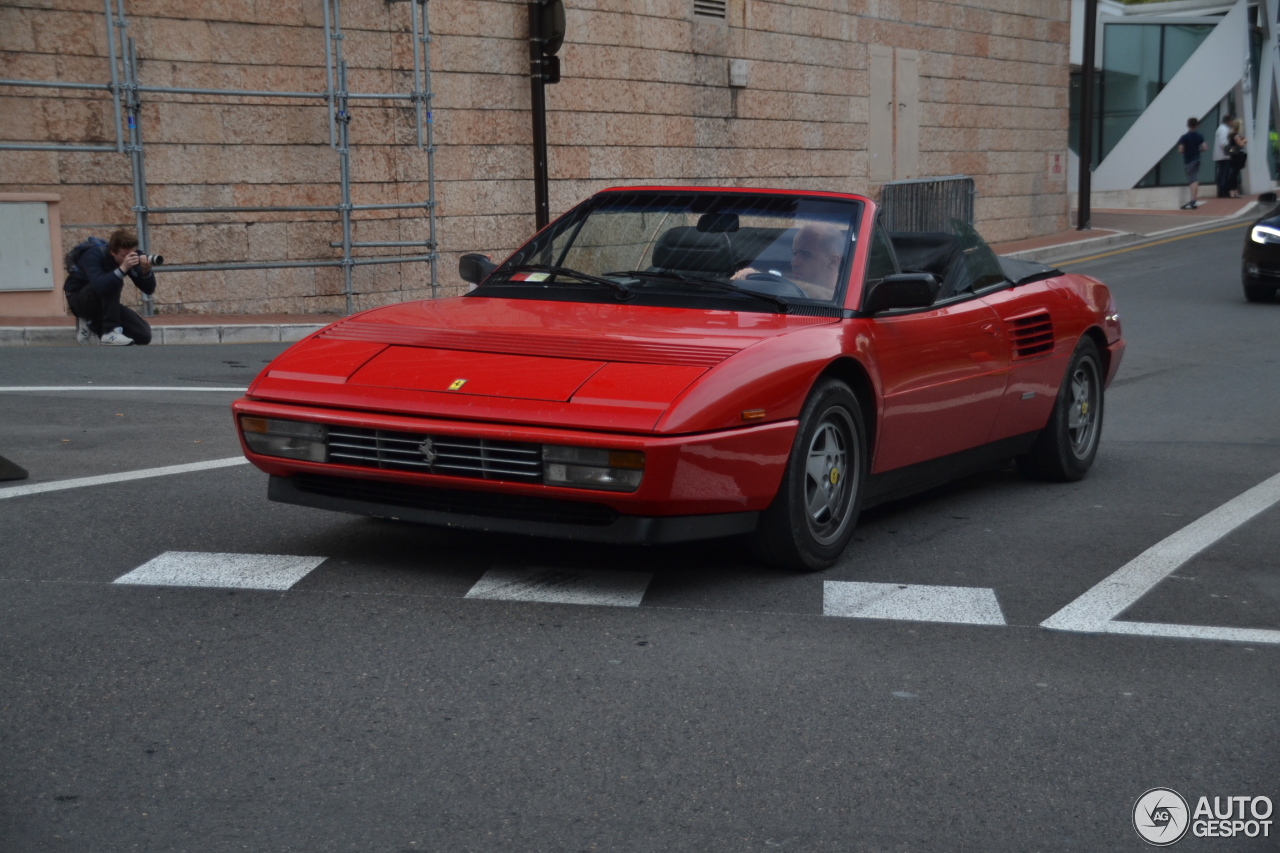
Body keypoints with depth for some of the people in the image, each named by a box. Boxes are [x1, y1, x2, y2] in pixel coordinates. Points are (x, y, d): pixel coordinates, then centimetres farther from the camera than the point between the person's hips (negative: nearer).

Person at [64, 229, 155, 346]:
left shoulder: (131, 257, -12)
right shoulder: (94, 255, -27)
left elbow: (149, 290, -14)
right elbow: (99, 286, -45)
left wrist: (146, 271, -33)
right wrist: (122, 269, -52)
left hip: (105, 303, 6)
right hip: (79, 299, -6)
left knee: (144, 335, -9)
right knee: (113, 283, -35)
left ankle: (92, 324, 7)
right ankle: (110, 331, -27)